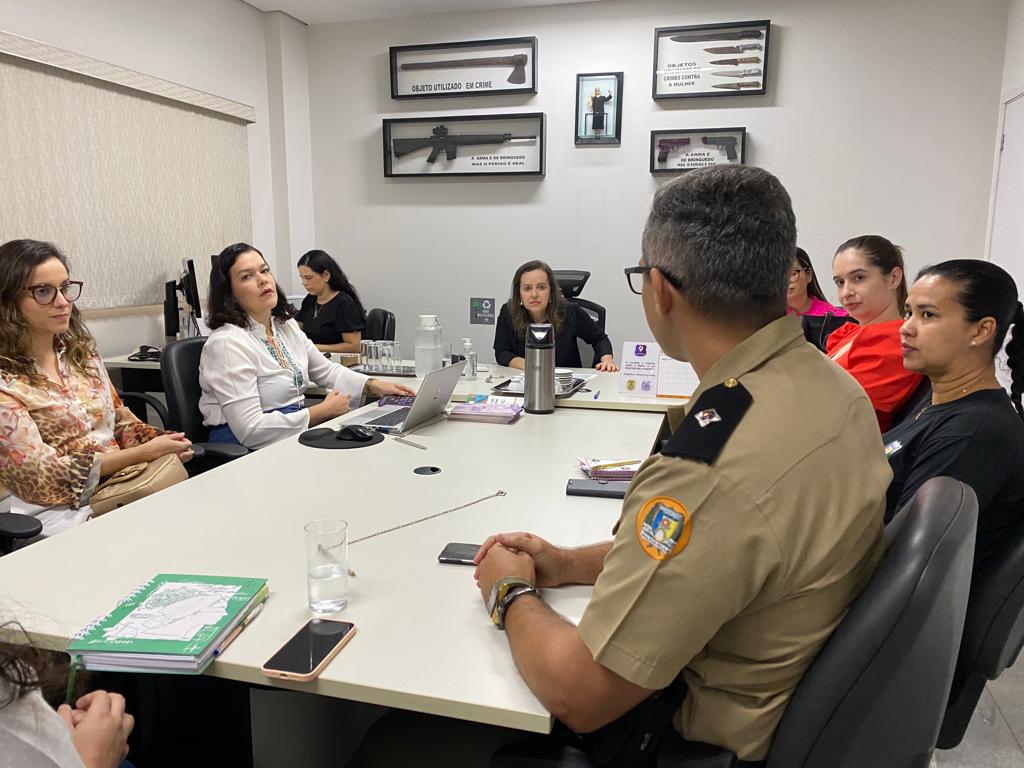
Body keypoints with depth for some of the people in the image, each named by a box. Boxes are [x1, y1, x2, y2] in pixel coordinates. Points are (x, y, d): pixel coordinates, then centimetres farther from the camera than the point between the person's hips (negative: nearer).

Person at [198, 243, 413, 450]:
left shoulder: (287, 325, 10)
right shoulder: (227, 343, -16)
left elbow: (326, 370, 22)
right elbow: (250, 430, -22)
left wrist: (373, 386, 4)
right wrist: (324, 411, -16)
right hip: (245, 451, -8)